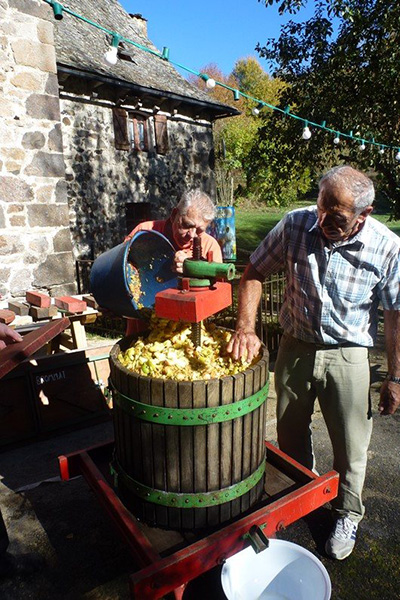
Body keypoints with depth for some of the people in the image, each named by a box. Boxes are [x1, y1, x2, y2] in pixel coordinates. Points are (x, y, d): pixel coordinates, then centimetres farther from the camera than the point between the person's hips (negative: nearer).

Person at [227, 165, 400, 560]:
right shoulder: (296, 224, -14)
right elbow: (254, 273, -6)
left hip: (346, 356, -2)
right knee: (290, 435, 21)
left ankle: (347, 513, 44)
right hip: (295, 348, 3)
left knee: (350, 447, 14)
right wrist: (246, 327, -19)